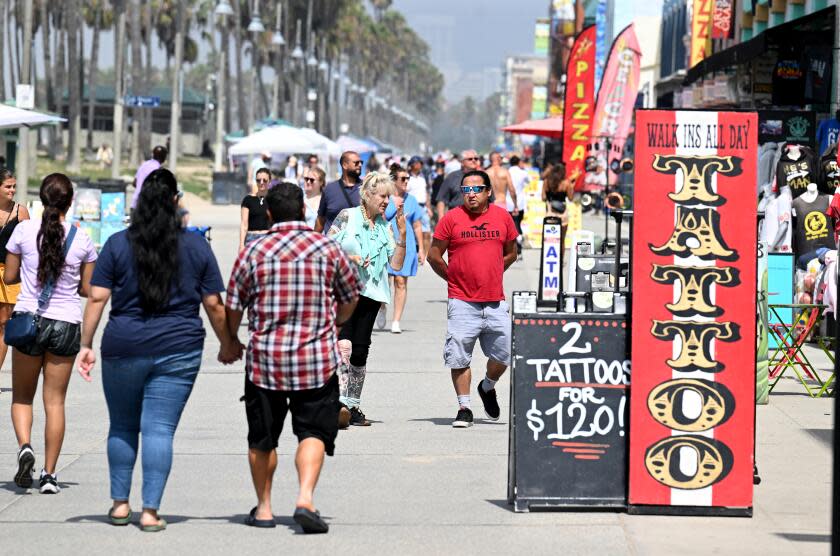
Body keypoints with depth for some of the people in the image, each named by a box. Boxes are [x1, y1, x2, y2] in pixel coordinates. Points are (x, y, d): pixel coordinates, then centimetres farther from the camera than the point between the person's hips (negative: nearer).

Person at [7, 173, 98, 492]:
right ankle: (49, 474, 4)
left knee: (22, 396, 15)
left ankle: (24, 446, -11)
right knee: (55, 400, 7)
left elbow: (9, 277, 1)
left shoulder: (24, 230, -6)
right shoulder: (82, 239, -4)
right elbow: (87, 289, 3)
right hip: (66, 324, 1)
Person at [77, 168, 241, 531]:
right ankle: (150, 511, -5)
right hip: (178, 351, 0)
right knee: (159, 429, 0)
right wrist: (228, 344, 17)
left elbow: (97, 297, -3)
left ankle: (120, 503, 18)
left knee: (122, 426, 15)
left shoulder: (117, 244, 0)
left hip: (124, 349, 0)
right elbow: (214, 305, 4)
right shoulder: (197, 246, 2)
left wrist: (86, 345, 2)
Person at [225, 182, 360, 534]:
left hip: (264, 359, 1)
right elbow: (350, 297, 14)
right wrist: (336, 324, 34)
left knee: (262, 438, 14)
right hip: (317, 359, -1)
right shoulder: (327, 249, 0)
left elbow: (233, 306, 3)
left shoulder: (254, 252, -2)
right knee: (313, 431, 3)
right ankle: (305, 498, -18)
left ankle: (264, 507, 22)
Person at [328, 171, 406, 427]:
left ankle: (354, 405, 14)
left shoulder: (384, 226, 13)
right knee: (344, 344, -19)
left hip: (370, 295, 5)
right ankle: (340, 403, -27)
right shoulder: (347, 217, 0)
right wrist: (348, 258, -15)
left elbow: (396, 264, 9)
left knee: (361, 350, 6)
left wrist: (402, 234, -1)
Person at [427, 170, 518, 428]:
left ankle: (488, 387, 33)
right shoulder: (451, 218, -2)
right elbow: (434, 256, 4)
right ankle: (464, 408, 7)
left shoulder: (502, 217, 6)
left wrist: (491, 274, 12)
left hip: (495, 301, 3)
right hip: (462, 302, -2)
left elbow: (510, 253, 20)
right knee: (460, 357, -3)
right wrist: (454, 278, 5)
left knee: (503, 354, 4)